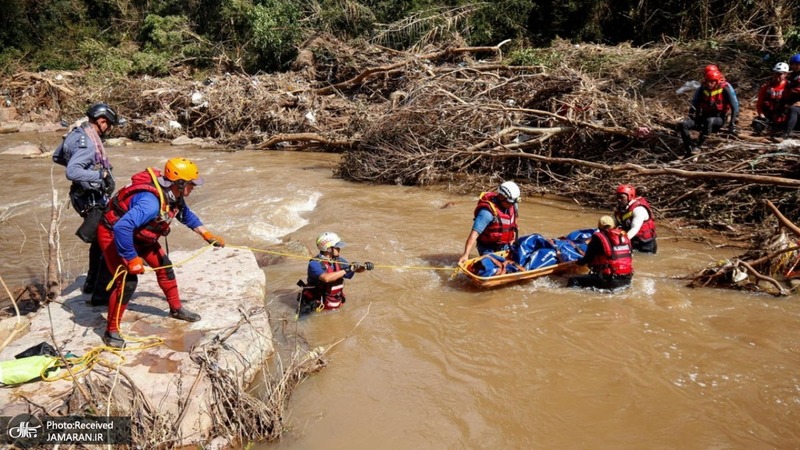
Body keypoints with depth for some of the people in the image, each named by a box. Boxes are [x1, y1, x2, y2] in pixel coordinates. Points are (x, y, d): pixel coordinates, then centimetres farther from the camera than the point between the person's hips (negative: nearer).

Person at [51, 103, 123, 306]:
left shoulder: (76, 133, 6)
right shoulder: (88, 143, -23)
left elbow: (57, 156, 21)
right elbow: (72, 172, -35)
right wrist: (101, 175, -31)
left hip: (89, 198, 11)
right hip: (94, 200, -11)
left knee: (100, 241, 25)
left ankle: (91, 283, 41)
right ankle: (101, 293, -3)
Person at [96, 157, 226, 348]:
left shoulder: (173, 195, -9)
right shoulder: (151, 202, -39)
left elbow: (187, 216, 13)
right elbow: (121, 228, -46)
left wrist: (207, 235, 15)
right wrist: (132, 259, -37)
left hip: (137, 234, 9)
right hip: (112, 234, -9)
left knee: (164, 266, 11)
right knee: (128, 281, -16)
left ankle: (176, 309, 30)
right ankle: (111, 331, 0)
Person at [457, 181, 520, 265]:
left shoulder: (512, 206, -5)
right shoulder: (488, 211, -29)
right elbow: (474, 233, -35)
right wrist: (466, 254, -43)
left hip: (505, 246, 7)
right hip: (488, 249, -7)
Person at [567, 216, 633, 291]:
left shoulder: (598, 238, -4)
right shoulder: (624, 236, 11)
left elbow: (588, 258, 2)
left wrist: (579, 261, 25)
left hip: (609, 280, -6)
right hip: (627, 280, 6)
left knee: (573, 281, -7)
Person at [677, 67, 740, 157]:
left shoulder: (725, 89, -9)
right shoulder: (702, 89, 1)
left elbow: (735, 107, -7)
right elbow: (694, 105, 11)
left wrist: (732, 125, -11)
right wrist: (691, 119, 5)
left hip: (719, 118, -4)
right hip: (704, 117, 4)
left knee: (709, 121, -41)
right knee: (683, 125, -23)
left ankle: (698, 146, -33)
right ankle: (690, 147, -25)